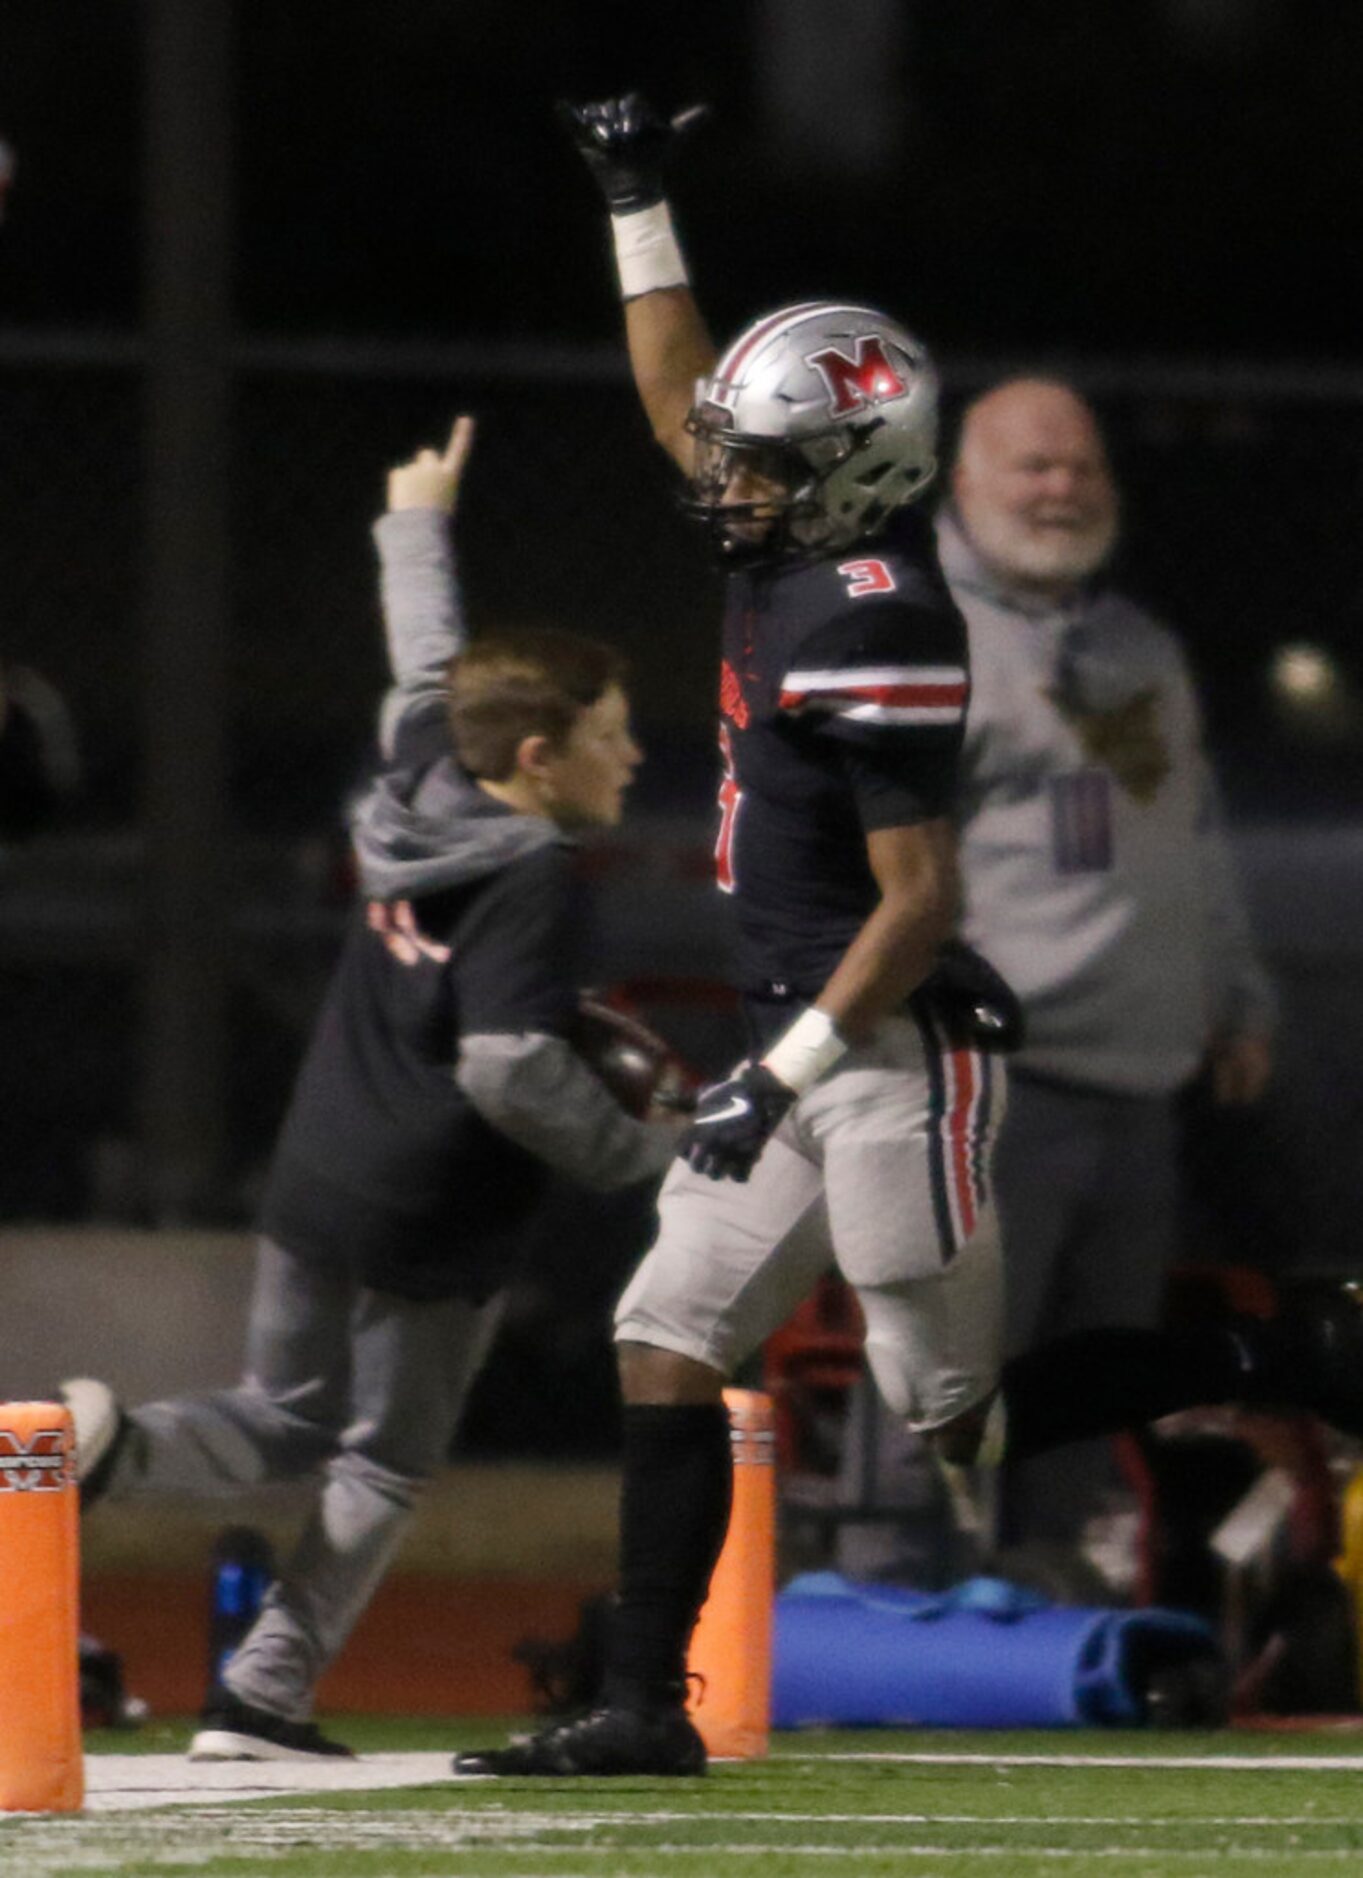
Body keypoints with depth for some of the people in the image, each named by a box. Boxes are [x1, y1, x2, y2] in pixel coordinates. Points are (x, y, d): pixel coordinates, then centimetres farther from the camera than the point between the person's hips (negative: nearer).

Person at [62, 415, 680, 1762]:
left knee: (287, 1421, 20)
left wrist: (418, 528, 41)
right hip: (435, 1222, -7)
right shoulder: (530, 882, -17)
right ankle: (265, 1694, 5)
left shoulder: (416, 798, 4)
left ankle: (107, 1451, -6)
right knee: (382, 1463, 7)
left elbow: (425, 678, 25)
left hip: (314, 1188, 7)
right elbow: (513, 1070, -25)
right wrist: (647, 1153, -13)